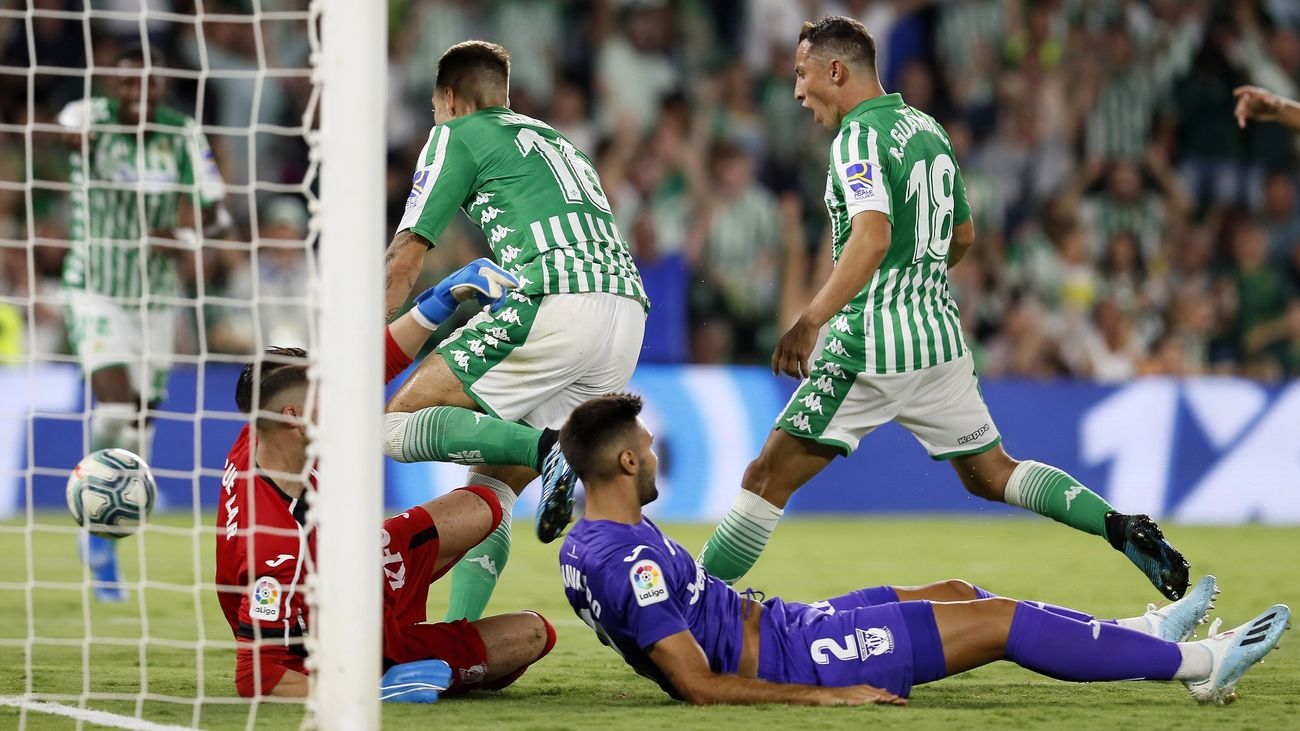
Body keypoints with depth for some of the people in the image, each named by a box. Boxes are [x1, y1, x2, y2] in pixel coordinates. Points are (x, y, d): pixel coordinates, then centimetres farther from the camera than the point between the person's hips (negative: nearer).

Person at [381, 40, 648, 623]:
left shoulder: (456, 136, 13)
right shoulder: (554, 140, 34)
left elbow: (403, 261, 11)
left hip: (558, 302, -8)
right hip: (630, 312, 8)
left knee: (400, 425, -4)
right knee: (492, 485, 14)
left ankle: (548, 452, -22)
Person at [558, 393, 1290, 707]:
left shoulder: (583, 547, 5)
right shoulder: (630, 558, -26)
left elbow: (677, 628, 19)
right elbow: (698, 685, -27)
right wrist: (824, 695, -24)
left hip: (776, 626, 10)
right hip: (792, 657, -10)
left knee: (960, 594, 18)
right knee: (999, 621, -4)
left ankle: (1140, 635, 30)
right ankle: (1193, 662, 8)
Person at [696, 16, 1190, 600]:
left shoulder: (859, 138, -12)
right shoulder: (929, 130, 14)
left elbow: (873, 236, -28)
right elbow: (963, 235, 24)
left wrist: (809, 322, -35)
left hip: (871, 346, -8)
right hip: (940, 334, 8)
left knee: (767, 480, -4)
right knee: (994, 476, 15)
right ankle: (1121, 527, -1)